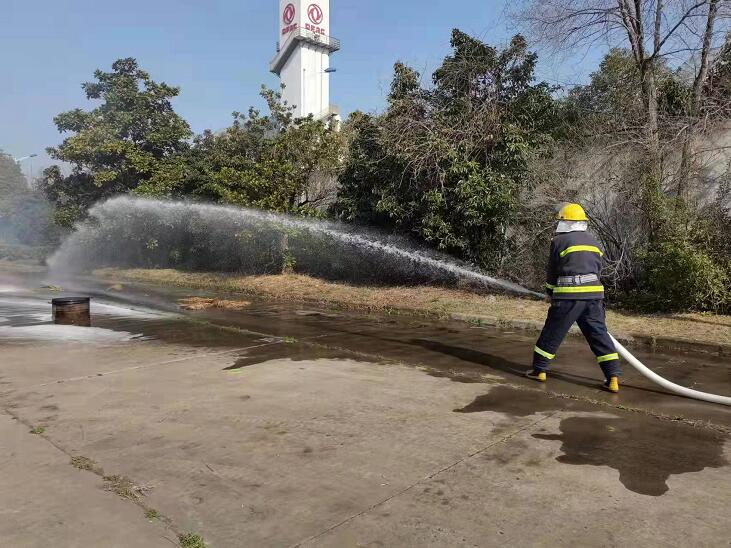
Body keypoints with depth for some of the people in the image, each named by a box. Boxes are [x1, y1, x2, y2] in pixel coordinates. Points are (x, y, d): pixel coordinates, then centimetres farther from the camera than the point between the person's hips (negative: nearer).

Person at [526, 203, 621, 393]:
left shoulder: (560, 241, -1)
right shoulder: (594, 242, 16)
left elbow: (553, 272, 4)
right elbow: (597, 271, 17)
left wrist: (551, 293, 19)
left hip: (568, 295, -5)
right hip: (594, 294, 5)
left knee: (552, 333, 7)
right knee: (599, 334, 8)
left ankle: (539, 370, 16)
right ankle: (613, 377, 4)